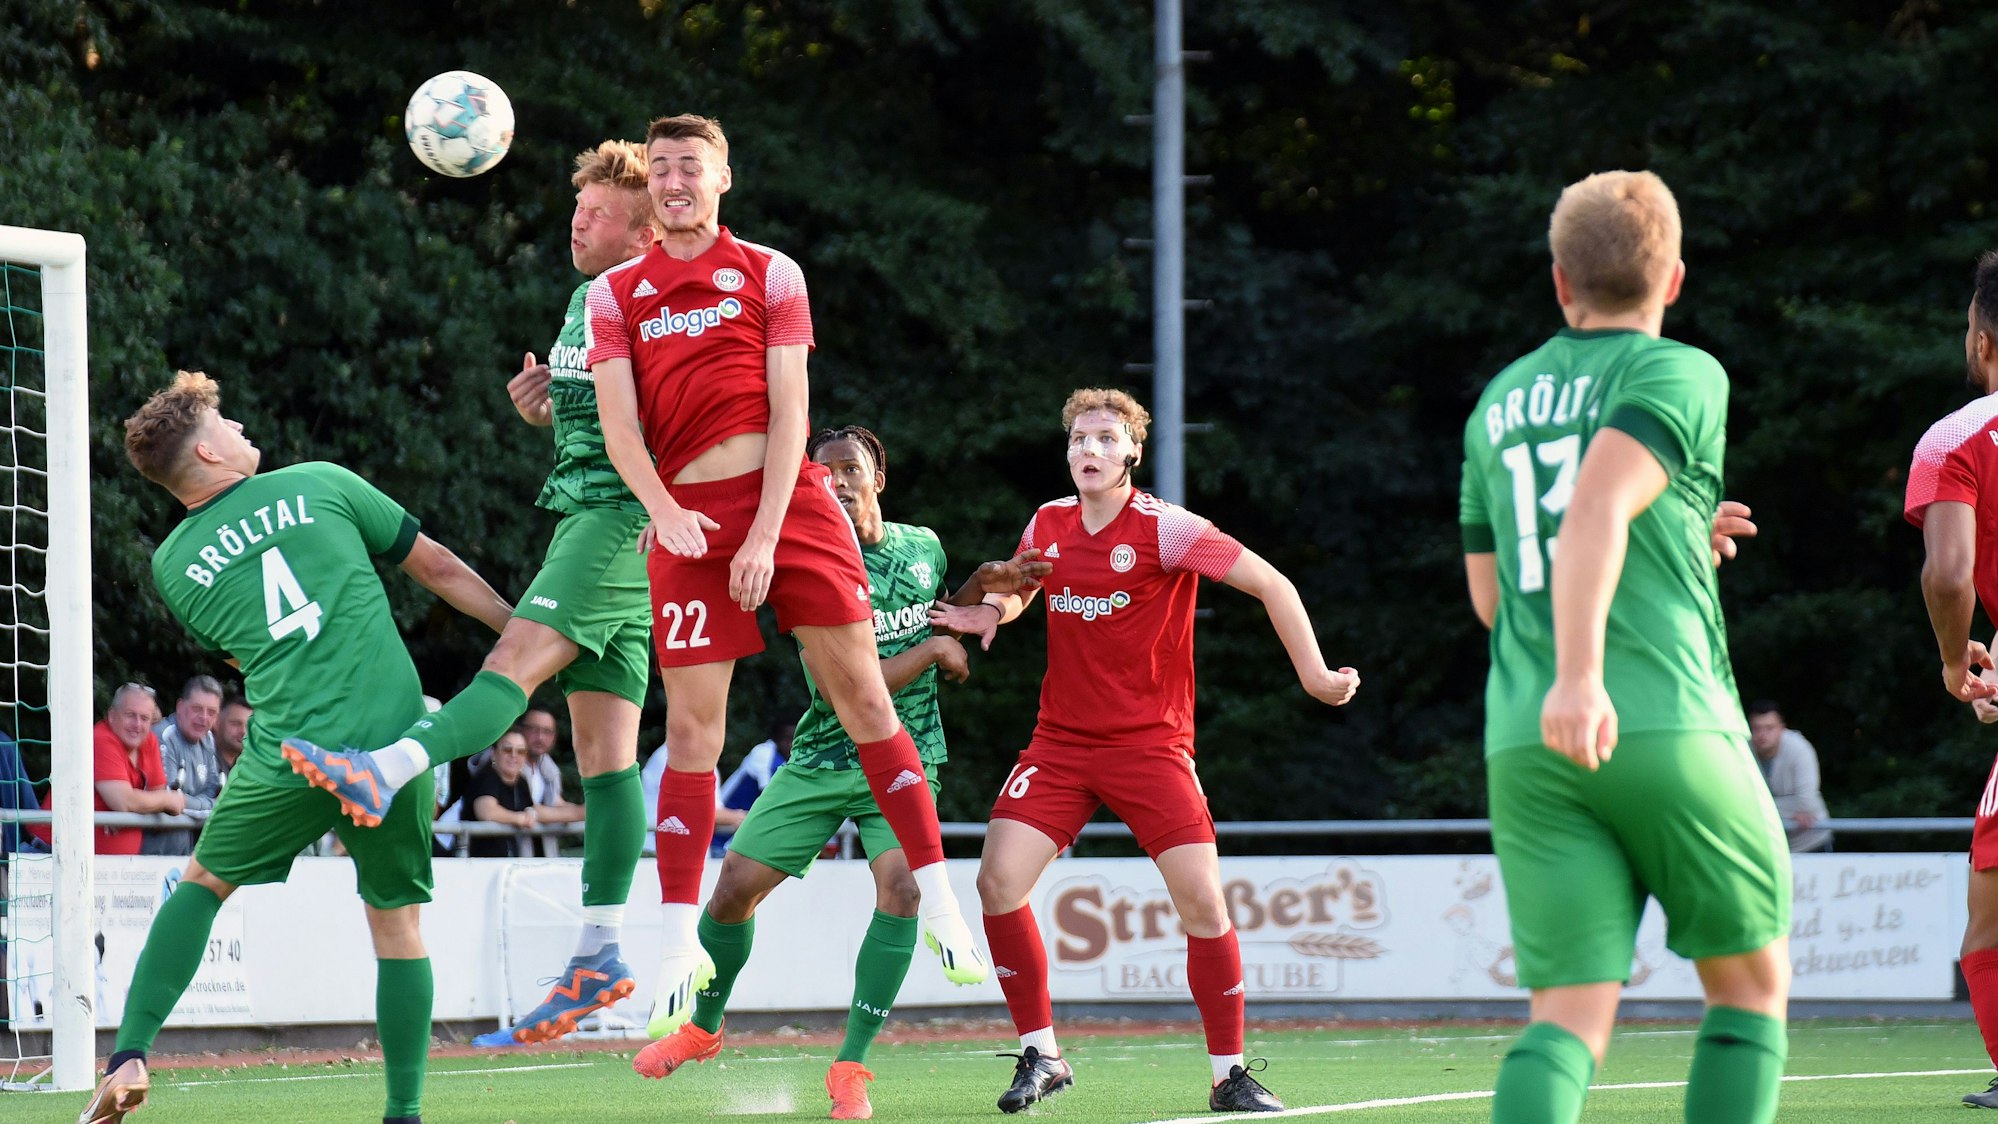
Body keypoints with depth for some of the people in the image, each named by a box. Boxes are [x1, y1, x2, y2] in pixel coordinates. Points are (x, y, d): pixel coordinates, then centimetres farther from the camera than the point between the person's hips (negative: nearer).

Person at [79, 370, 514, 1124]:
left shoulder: (173, 565, 12)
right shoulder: (322, 485, 7)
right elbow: (438, 568, 13)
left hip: (291, 754, 0)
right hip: (395, 737, 0)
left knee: (204, 884, 20)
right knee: (395, 919, 12)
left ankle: (129, 1056, 7)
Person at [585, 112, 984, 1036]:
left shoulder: (770, 274, 8)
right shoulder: (616, 293, 12)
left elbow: (789, 412, 1)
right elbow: (618, 421, 2)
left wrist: (764, 537, -9)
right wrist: (662, 509, -17)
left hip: (788, 500, -1)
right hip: (685, 516, 1)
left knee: (863, 698, -3)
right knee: (692, 724, -5)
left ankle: (938, 901, 3)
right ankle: (679, 946, -2)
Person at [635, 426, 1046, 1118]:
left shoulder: (924, 545, 4)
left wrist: (984, 585, 6)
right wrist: (931, 650, -13)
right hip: (821, 762, -1)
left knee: (900, 886, -23)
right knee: (734, 886, -3)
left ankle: (850, 1068, -14)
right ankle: (702, 1028, 27)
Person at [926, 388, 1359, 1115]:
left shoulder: (1162, 528, -12)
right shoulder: (1047, 524, 4)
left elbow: (1271, 584, -11)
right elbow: (1016, 590, 25)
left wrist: (1313, 673, -16)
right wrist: (992, 610, 2)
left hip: (1151, 742, -4)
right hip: (1060, 740, 4)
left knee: (1202, 899, -14)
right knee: (998, 880, -11)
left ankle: (1229, 1074, 2)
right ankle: (1040, 1054, 4)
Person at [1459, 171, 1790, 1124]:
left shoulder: (1498, 403, 20)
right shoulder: (1680, 375, 0)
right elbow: (1598, 507, -18)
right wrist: (1582, 672, -28)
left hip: (1525, 749, 5)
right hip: (1669, 729, -5)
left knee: (1570, 1016, -2)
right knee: (1751, 982, 13)